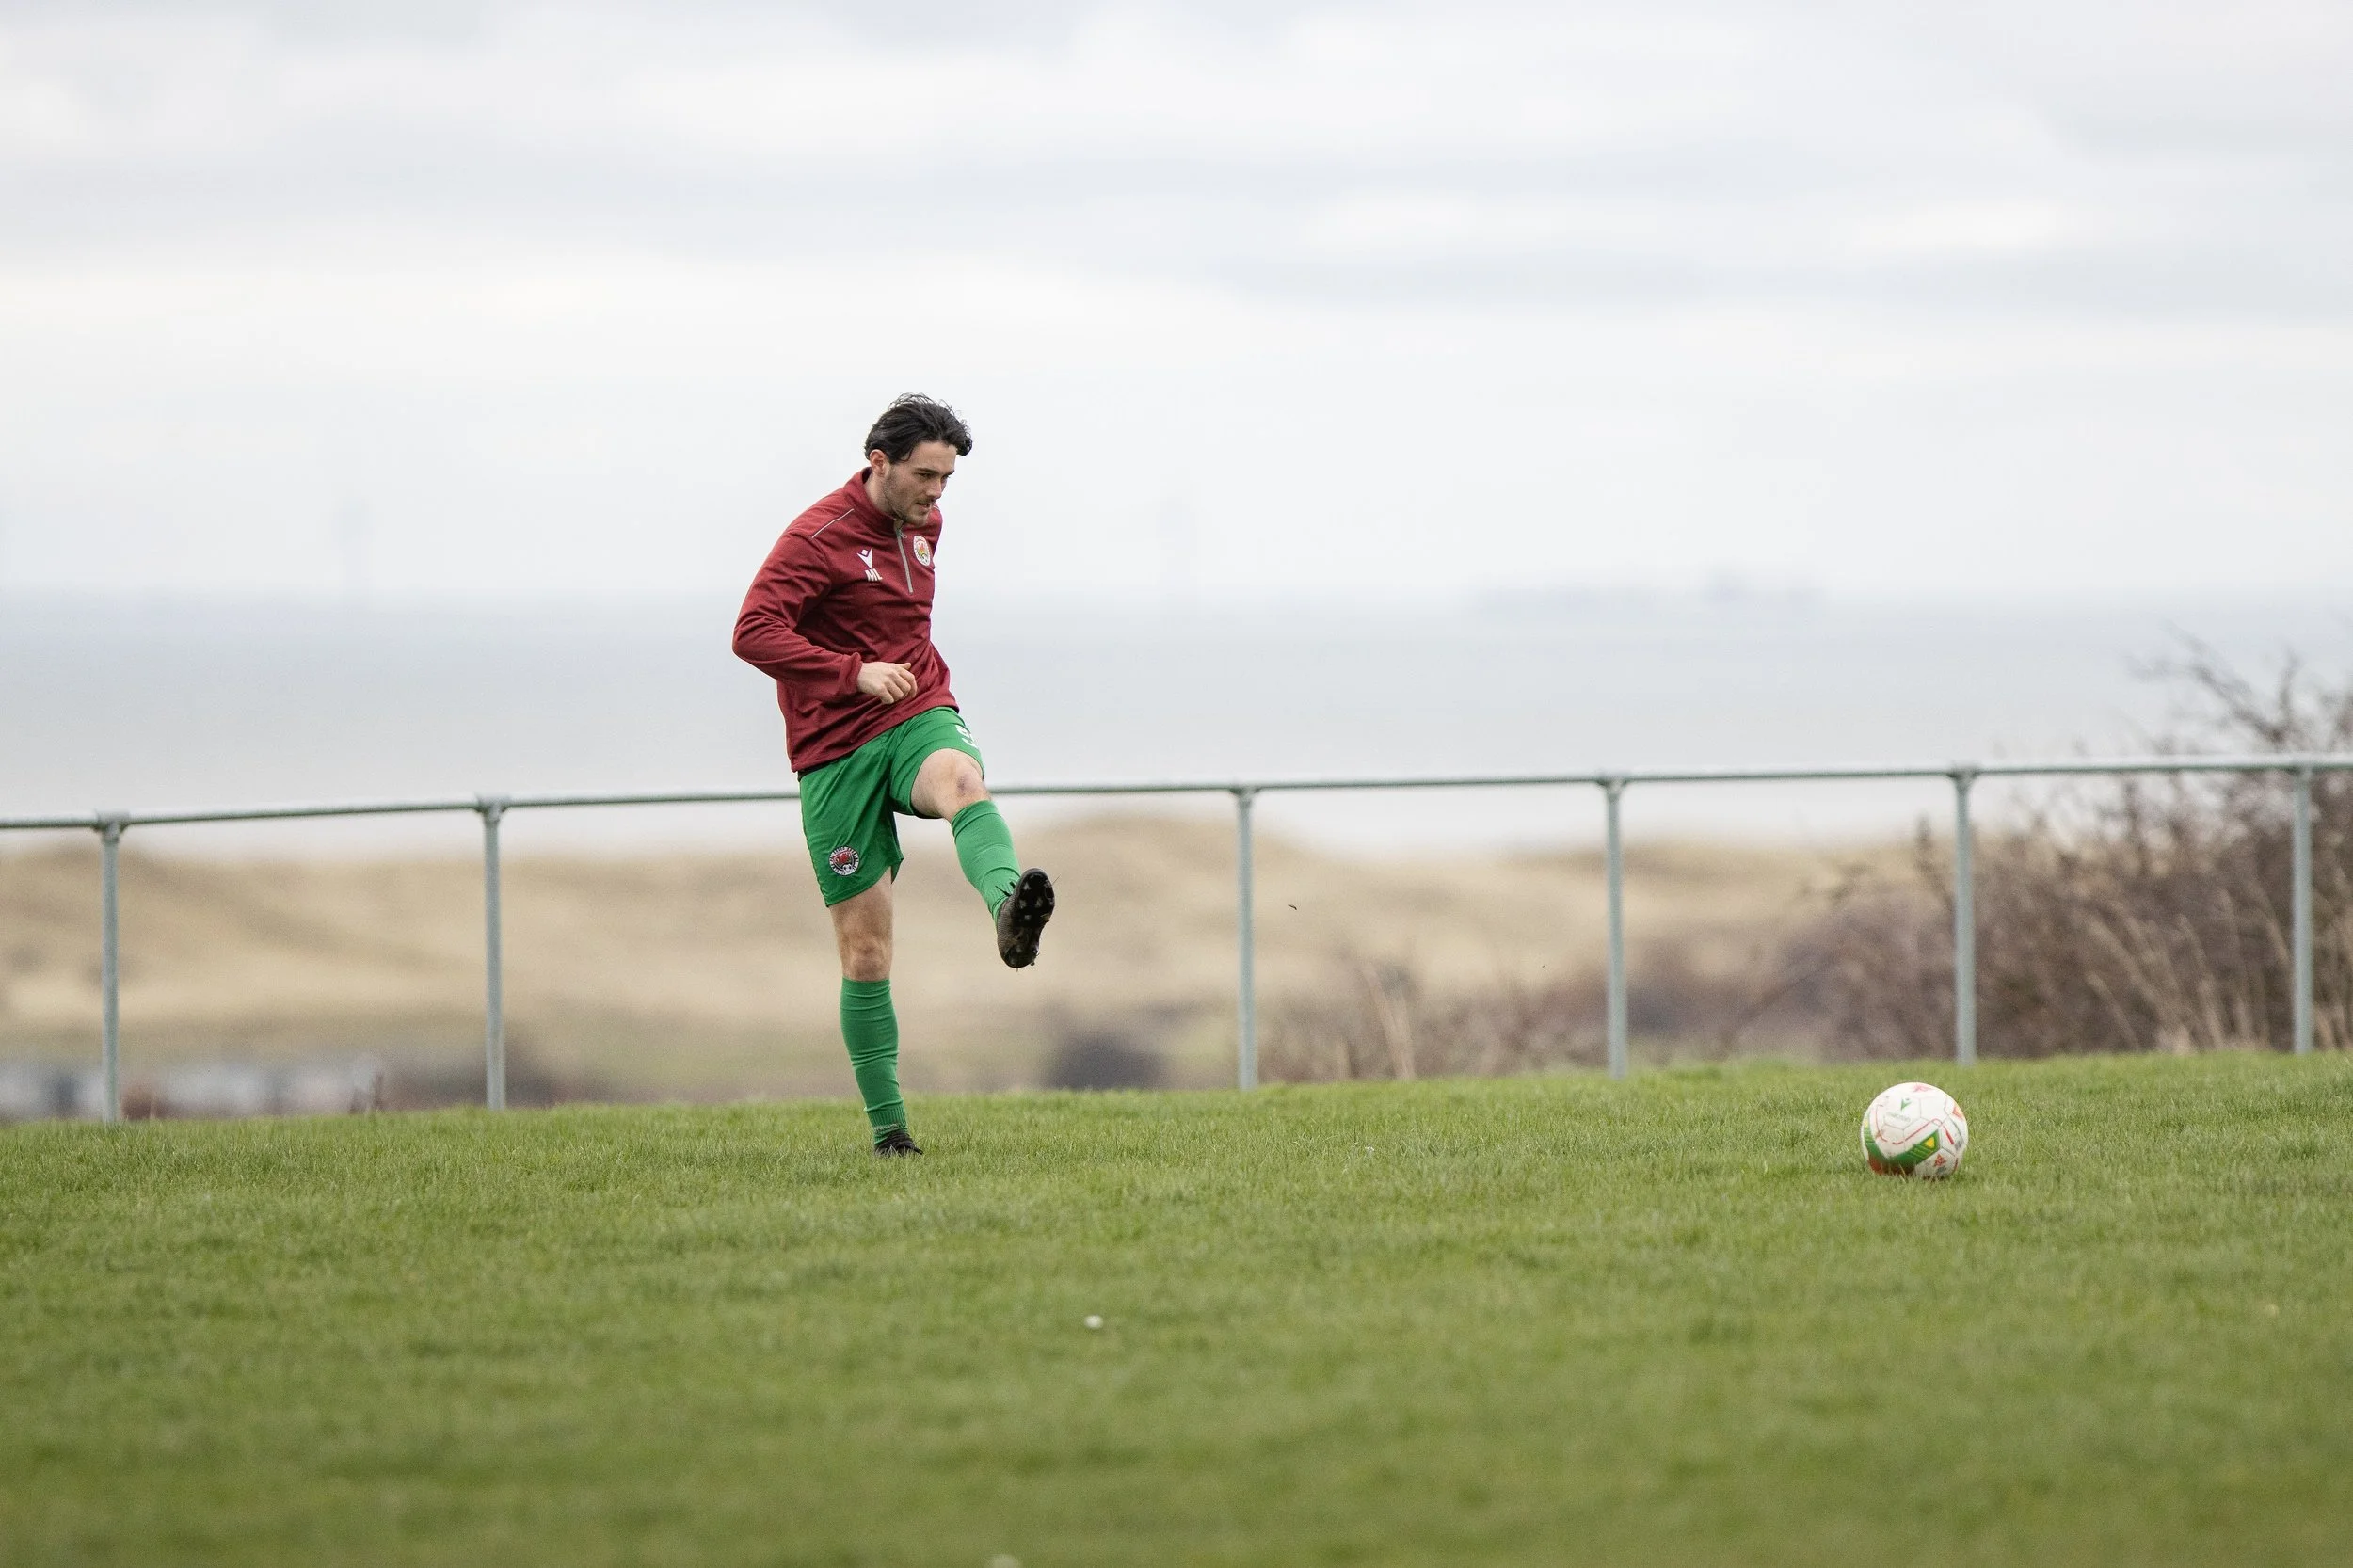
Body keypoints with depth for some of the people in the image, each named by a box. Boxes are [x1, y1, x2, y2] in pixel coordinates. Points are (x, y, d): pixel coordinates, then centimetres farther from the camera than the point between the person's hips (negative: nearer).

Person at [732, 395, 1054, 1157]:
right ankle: (887, 1123, 9)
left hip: (918, 720, 3)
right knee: (866, 952, -2)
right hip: (837, 752, -3)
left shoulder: (924, 525, 14)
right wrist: (854, 674, -28)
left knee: (964, 783, -36)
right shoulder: (818, 536, -9)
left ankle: (1010, 911, -66)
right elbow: (753, 633, -21)